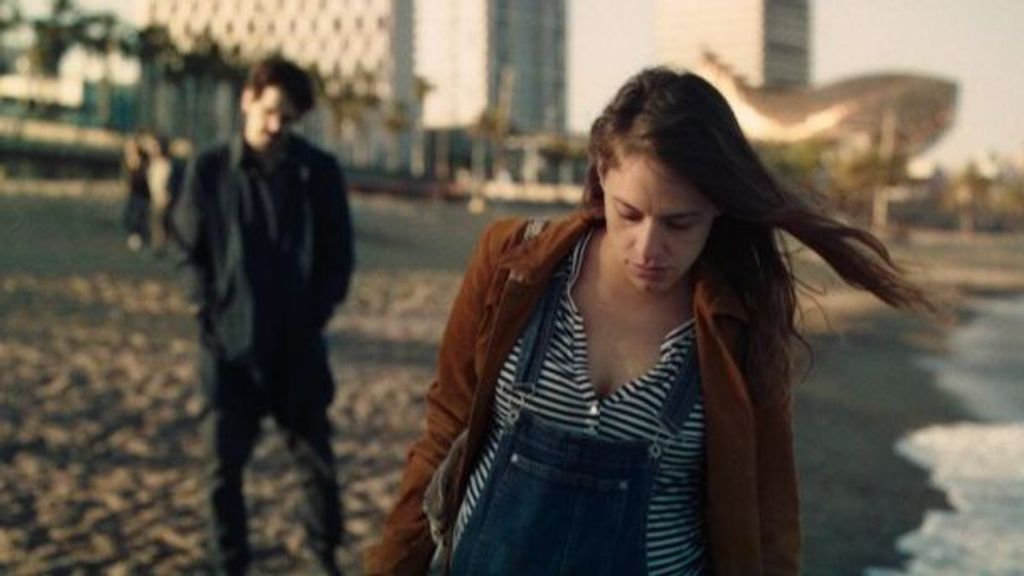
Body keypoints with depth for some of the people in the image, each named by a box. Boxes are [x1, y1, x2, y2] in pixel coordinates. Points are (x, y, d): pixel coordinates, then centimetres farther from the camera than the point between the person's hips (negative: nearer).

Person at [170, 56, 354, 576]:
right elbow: (190, 248, 5)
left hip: (297, 344, 0)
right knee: (225, 467, 4)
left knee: (317, 461, 8)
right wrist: (212, 310, -3)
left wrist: (315, 315, -4)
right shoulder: (209, 170, -3)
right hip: (229, 343, 0)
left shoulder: (319, 172, -3)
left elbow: (339, 256, 3)